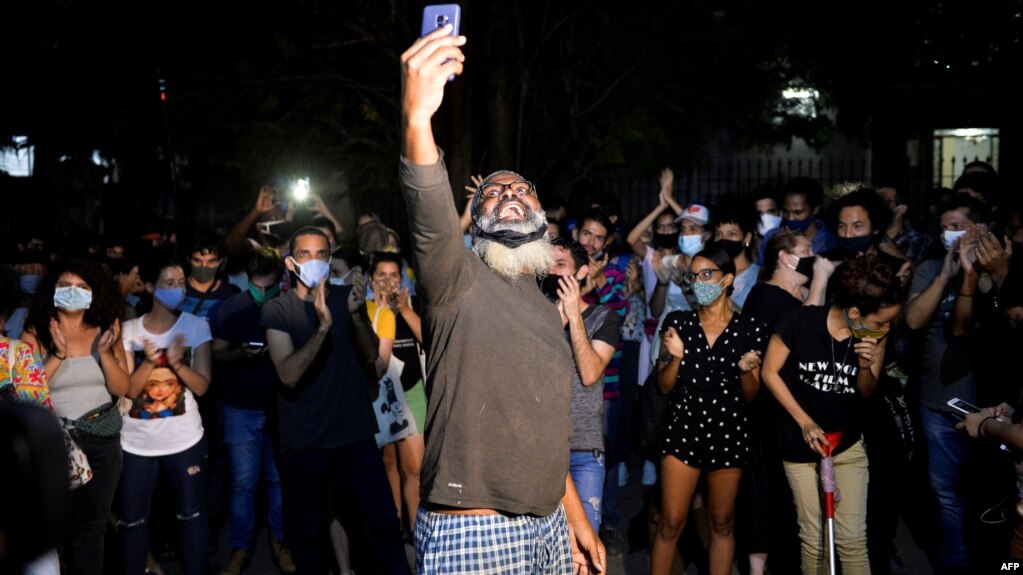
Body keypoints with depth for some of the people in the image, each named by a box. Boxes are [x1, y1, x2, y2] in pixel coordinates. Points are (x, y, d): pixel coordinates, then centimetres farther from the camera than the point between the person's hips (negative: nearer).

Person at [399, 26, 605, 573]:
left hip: (548, 529, 7)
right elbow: (430, 220, -30)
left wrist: (575, 518, 20)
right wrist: (416, 118, -45)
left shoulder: (546, 310, 15)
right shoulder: (458, 279, -7)